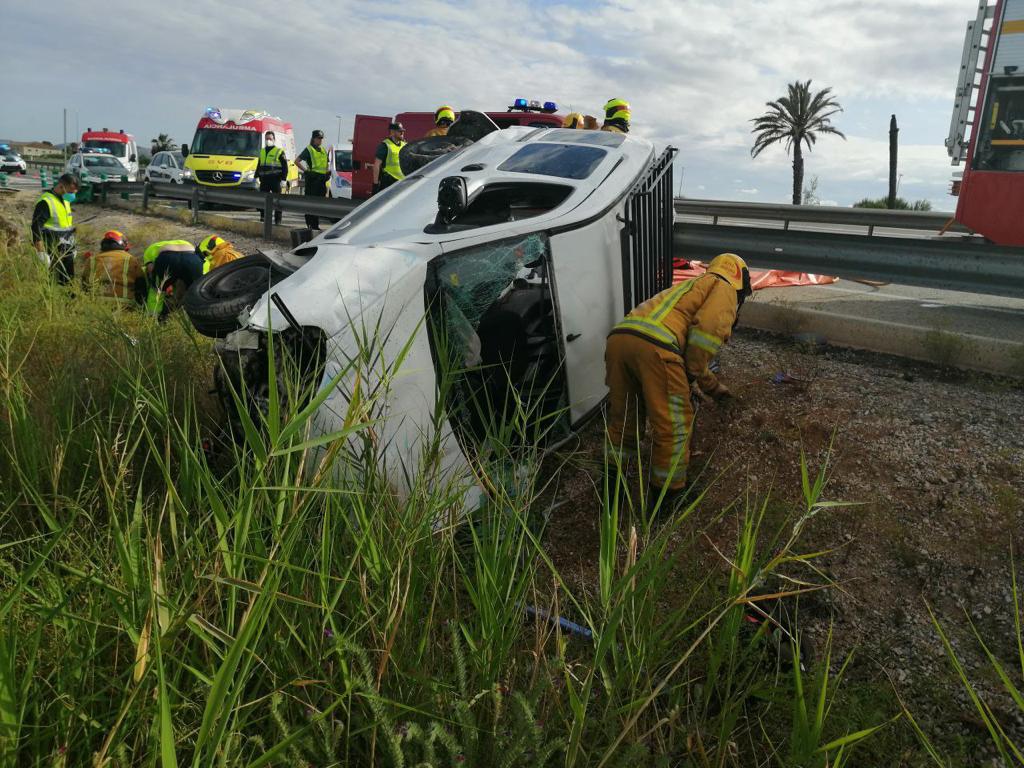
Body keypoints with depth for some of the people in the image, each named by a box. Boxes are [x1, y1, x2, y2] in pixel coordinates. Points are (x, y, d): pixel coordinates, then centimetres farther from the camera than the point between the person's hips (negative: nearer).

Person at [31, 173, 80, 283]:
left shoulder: (66, 200, 10)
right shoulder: (46, 202, -17)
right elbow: (36, 228, -20)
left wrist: (72, 246, 21)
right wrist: (41, 252, -23)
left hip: (66, 250, 8)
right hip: (52, 251, -8)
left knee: (69, 279, 14)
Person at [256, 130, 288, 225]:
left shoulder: (279, 151, -1)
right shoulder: (262, 151, 18)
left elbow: (285, 166, -4)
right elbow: (259, 166, 24)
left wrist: (283, 179, -12)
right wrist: (256, 176, 17)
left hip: (275, 179, -5)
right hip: (264, 180, 5)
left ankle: (278, 219, 2)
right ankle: (263, 216, 17)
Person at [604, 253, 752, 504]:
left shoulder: (691, 288, 42)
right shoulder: (724, 288, 17)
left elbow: (689, 351, 51)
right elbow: (708, 329, -5)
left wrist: (714, 386, 60)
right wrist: (692, 376, 6)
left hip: (618, 338, 8)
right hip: (654, 346, -8)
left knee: (622, 421, 23)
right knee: (673, 426, 9)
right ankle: (668, 497, 23)